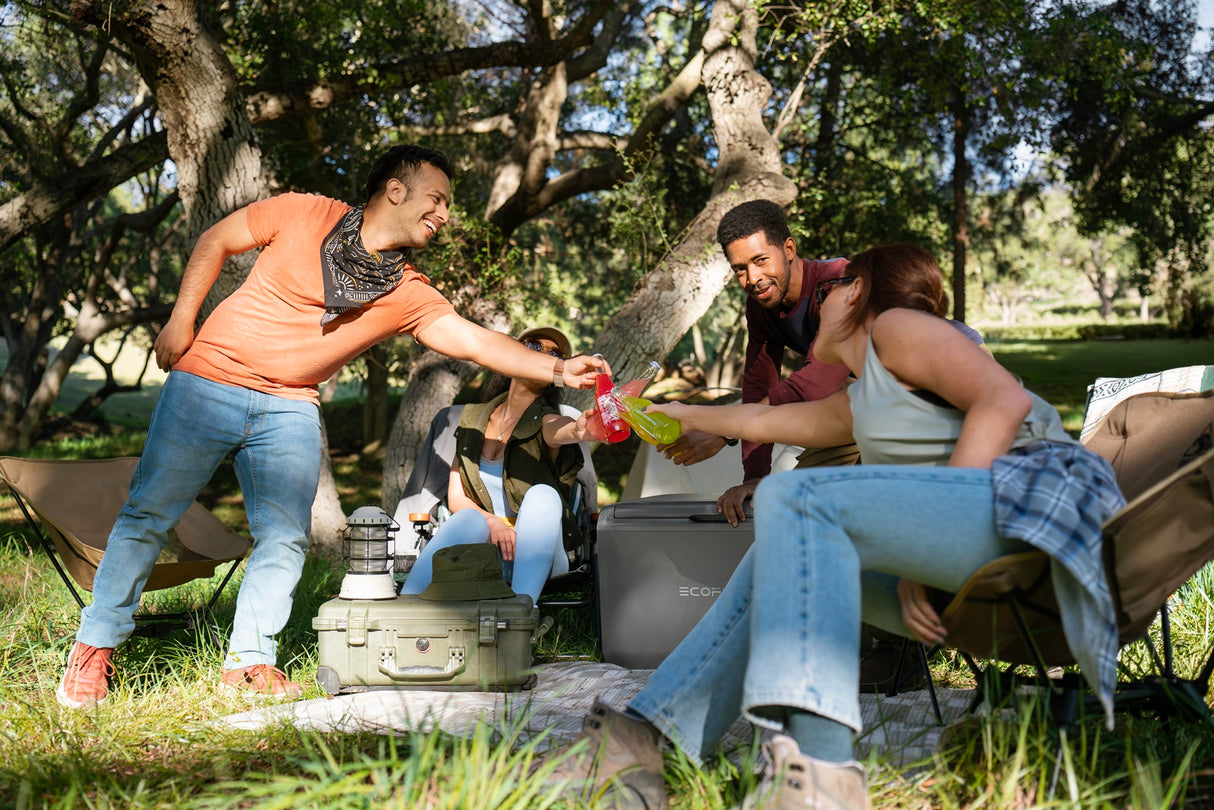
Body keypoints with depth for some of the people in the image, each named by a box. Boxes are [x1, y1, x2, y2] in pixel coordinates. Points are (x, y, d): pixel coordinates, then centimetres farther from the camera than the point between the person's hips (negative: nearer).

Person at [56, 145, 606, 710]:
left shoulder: (408, 295, 0)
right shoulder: (304, 214, -6)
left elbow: (475, 341, -8)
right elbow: (216, 240, 4)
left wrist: (557, 370, -19)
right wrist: (181, 318, -3)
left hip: (289, 410, 3)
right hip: (209, 382, -3)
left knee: (285, 536, -5)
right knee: (149, 512, 0)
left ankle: (249, 661, 10)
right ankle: (95, 646, 14)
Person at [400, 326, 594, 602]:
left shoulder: (544, 420, -2)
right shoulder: (474, 419, 9)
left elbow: (561, 430, -29)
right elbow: (455, 497, 4)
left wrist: (579, 430, -56)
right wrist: (491, 522, -19)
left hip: (537, 557, -2)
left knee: (542, 494, -31)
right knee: (469, 519, -32)